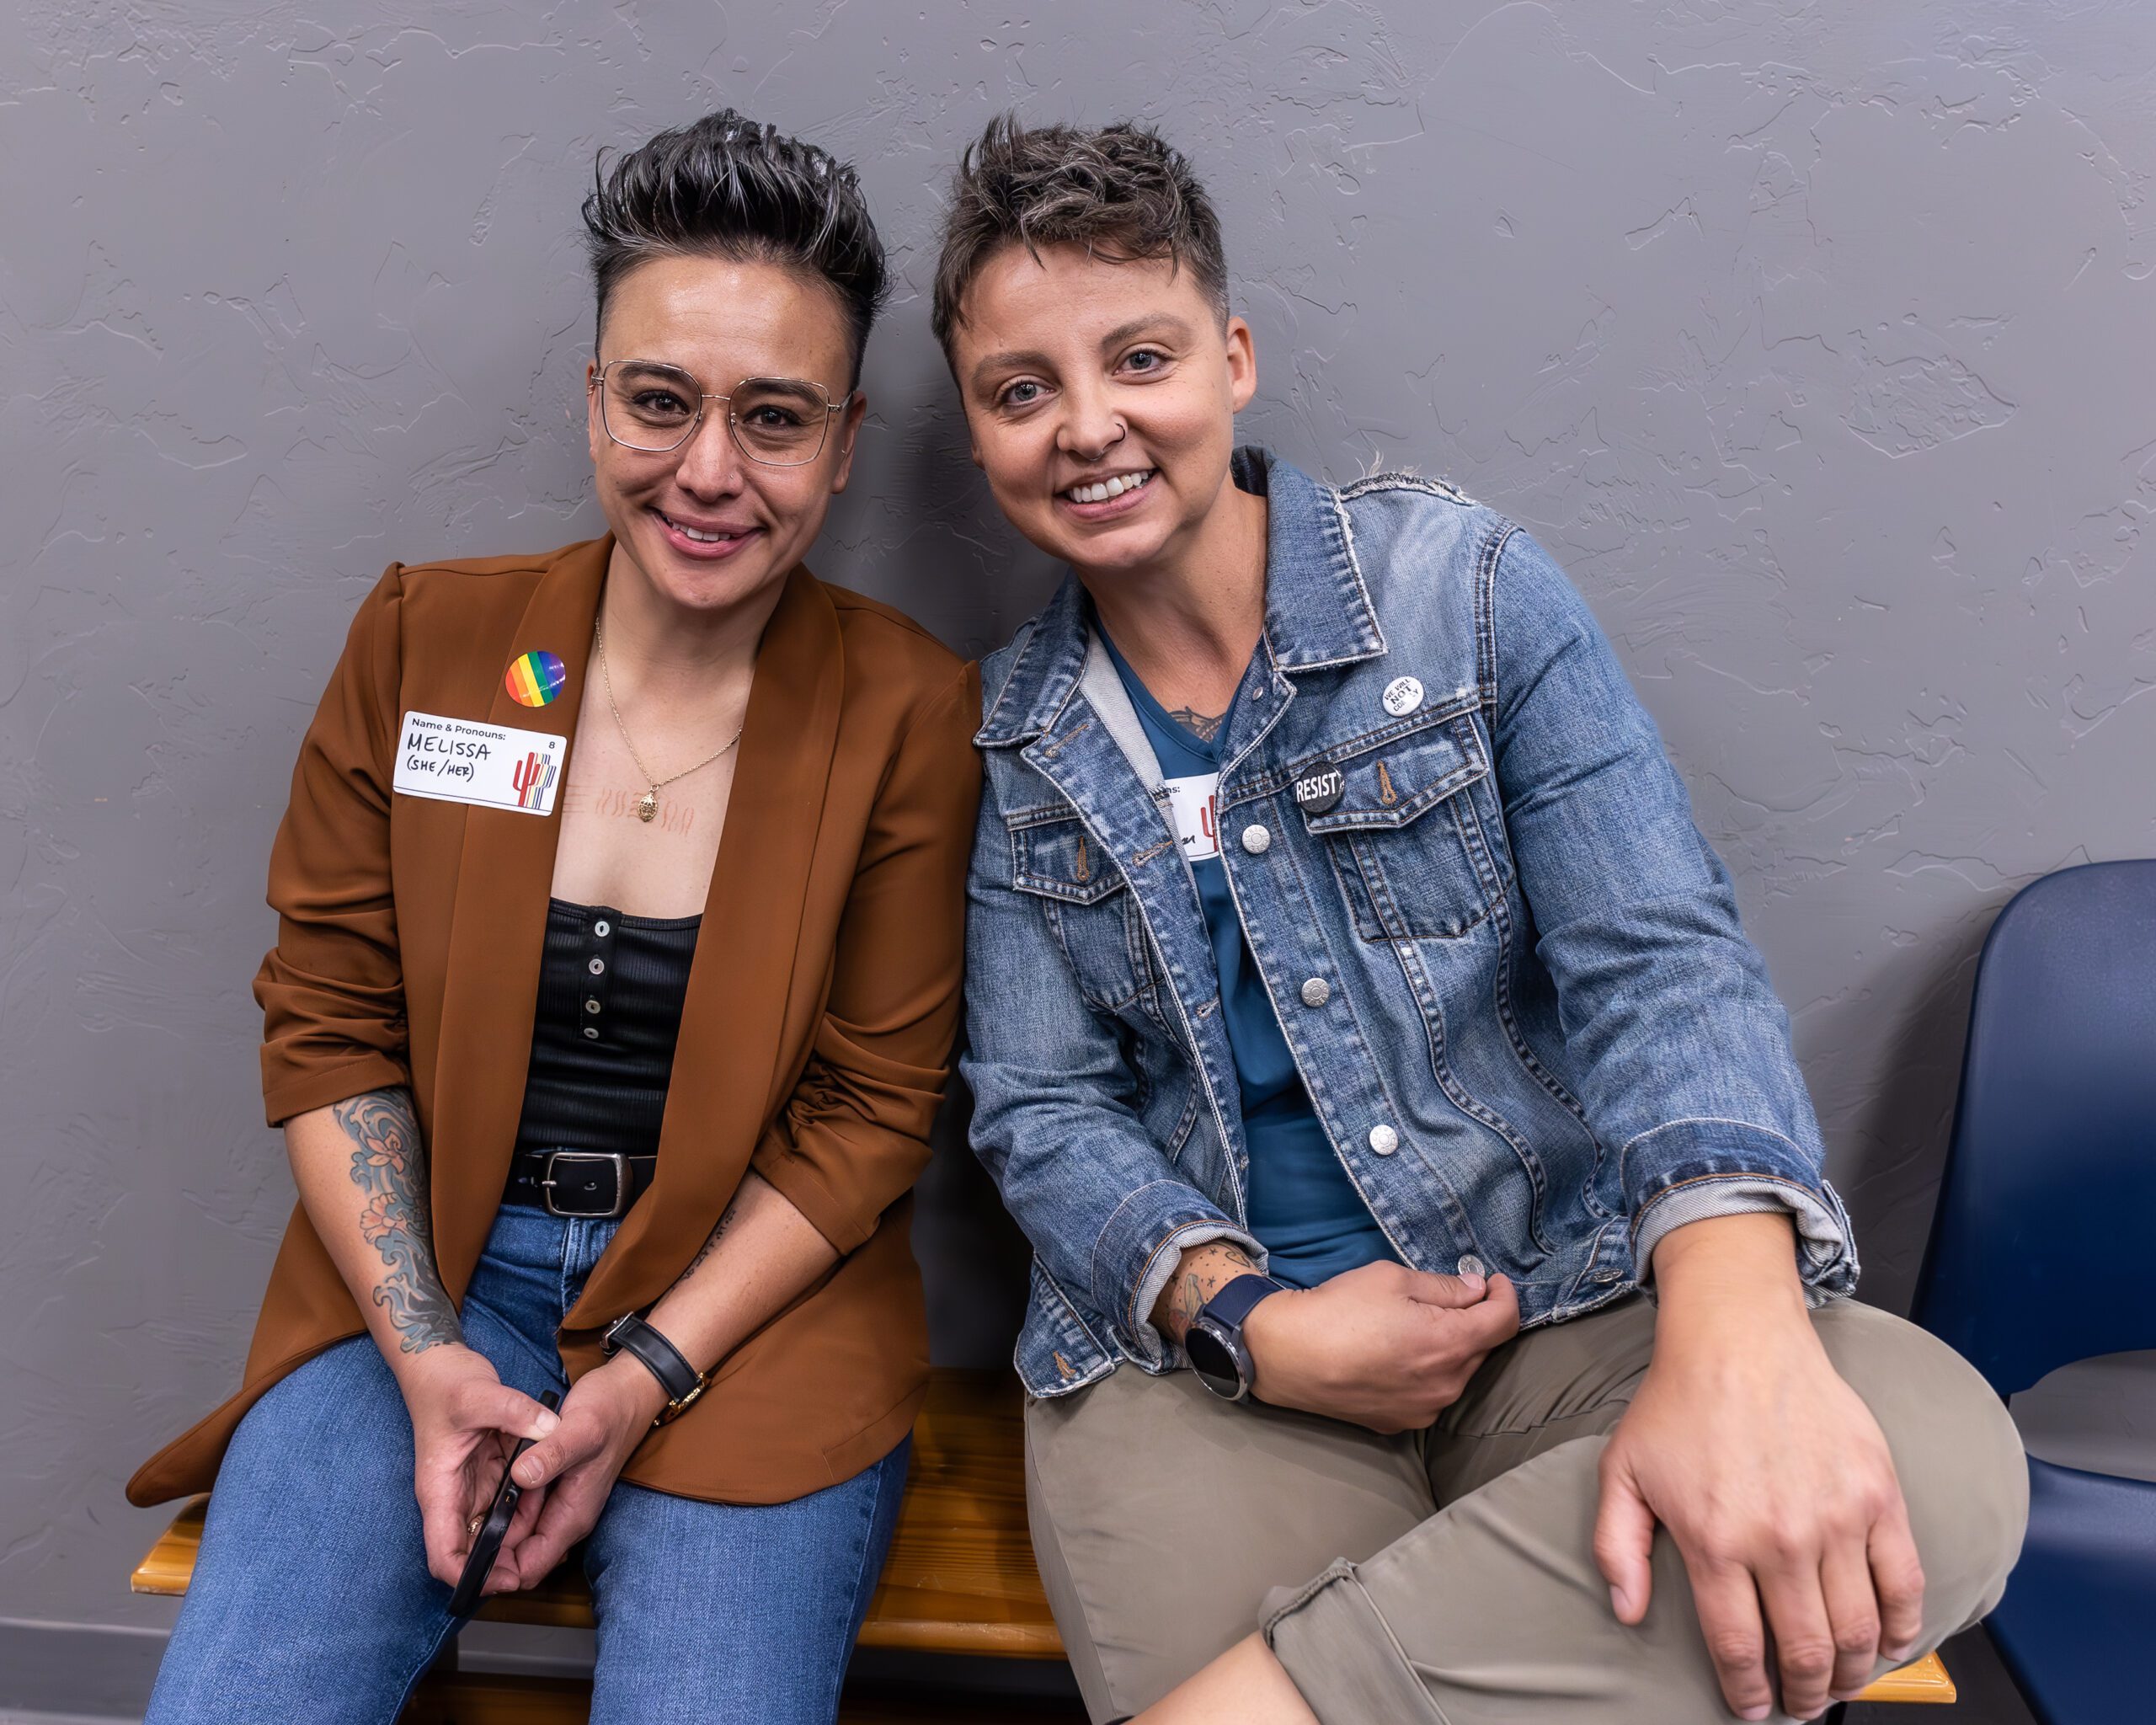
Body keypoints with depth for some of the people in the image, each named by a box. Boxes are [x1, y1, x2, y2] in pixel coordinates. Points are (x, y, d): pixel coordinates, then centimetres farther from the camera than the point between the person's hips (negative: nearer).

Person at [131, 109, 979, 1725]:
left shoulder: (911, 713, -8)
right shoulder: (423, 639, -1)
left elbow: (871, 1109, -5)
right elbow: (326, 1018, 2)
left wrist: (646, 1380, -12)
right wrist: (426, 1359, -8)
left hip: (750, 1300, -1)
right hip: (421, 1272, 2)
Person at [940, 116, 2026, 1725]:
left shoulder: (1465, 585, -2)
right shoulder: (1015, 740, 5)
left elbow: (1659, 957, -10)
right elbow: (1042, 1111, 3)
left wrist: (1738, 1339, -28)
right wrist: (1257, 1325, -15)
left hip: (1566, 1290, 2)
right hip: (1205, 1348, -1)